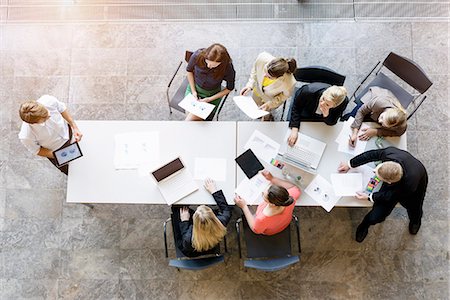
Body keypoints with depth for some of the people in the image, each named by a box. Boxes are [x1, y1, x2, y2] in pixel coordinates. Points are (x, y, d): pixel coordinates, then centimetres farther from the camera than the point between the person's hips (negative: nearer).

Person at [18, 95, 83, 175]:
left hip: (67, 132, 3)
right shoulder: (26, 136, -43)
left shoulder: (49, 100, -39)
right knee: (70, 171, 26)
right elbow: (36, 150, -19)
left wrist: (75, 128, -16)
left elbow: (62, 109, -14)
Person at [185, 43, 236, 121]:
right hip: (194, 88, 3)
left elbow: (230, 88, -9)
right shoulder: (198, 56, -24)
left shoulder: (228, 68, -28)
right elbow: (189, 70, -2)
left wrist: (209, 99, -14)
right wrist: (193, 91, -7)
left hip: (212, 94, -3)